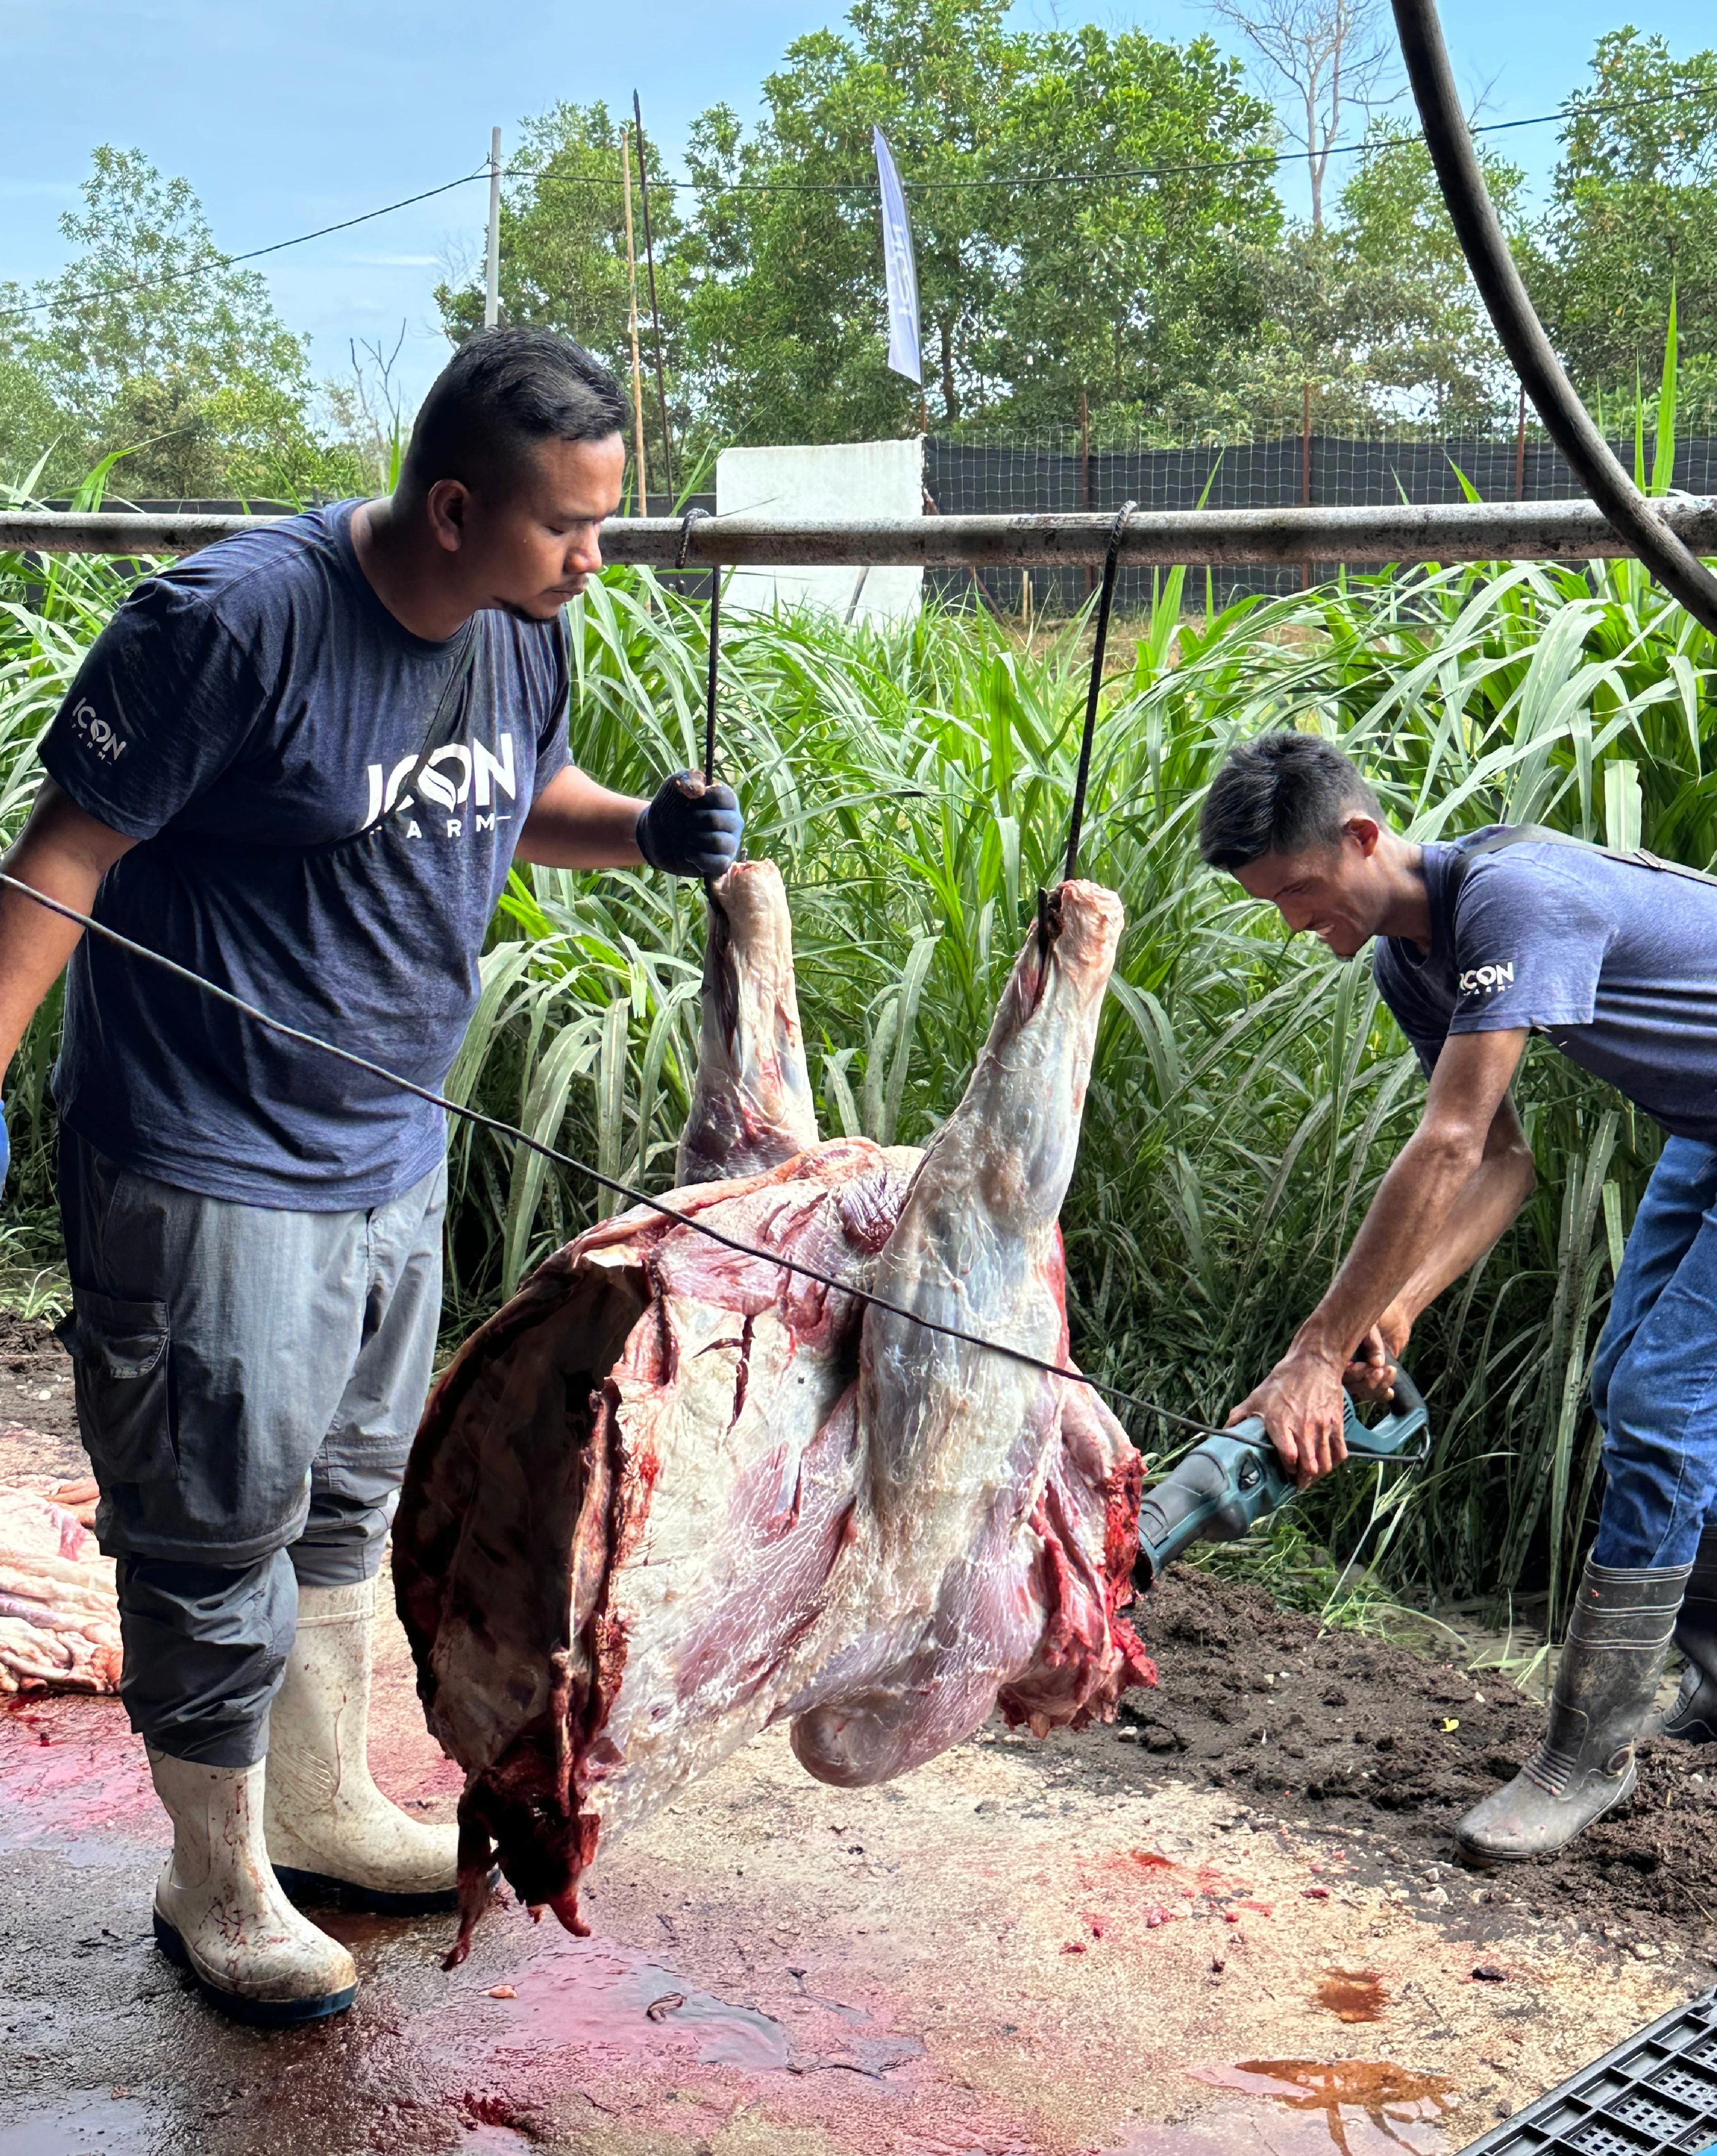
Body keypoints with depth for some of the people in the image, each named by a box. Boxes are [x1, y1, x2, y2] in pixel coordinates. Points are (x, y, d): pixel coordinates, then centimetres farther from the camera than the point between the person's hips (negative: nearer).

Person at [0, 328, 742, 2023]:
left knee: (344, 1502, 21)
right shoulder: (234, 621, -22)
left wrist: (648, 832, -2)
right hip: (207, 1171, -7)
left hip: (389, 1161, 8)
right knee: (218, 1532, 5)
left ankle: (320, 1806, 41)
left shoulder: (522, 630, 0)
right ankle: (218, 1885, 25)